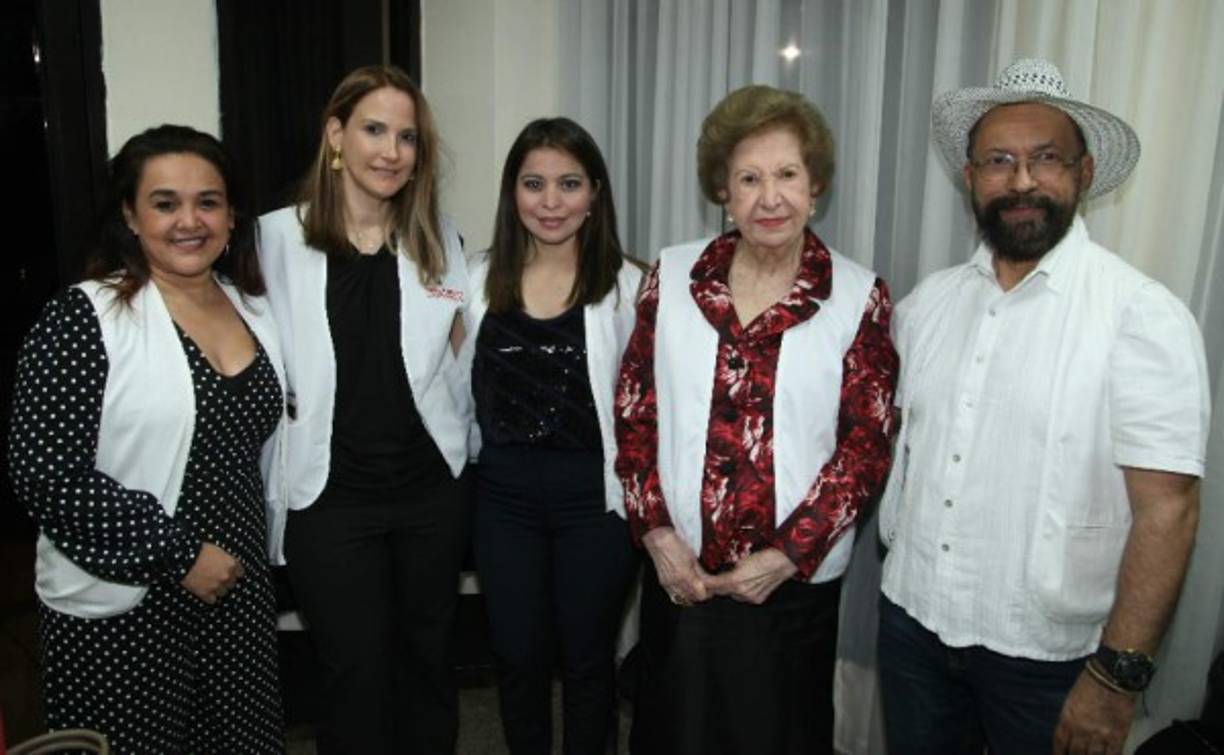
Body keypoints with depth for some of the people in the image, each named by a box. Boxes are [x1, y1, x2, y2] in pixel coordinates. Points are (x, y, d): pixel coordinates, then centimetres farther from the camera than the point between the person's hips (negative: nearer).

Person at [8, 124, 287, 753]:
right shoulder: (85, 317, -11)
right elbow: (44, 469, -17)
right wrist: (175, 553, -17)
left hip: (238, 594, 5)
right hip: (121, 608, -5)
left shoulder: (253, 310, 6)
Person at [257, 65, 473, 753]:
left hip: (433, 490, 3)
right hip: (329, 497, -2)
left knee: (430, 660, 18)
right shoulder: (277, 237, -5)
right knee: (357, 676, 9)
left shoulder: (440, 238, 4)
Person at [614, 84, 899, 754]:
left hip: (796, 581, -1)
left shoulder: (859, 297, -6)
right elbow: (634, 412, 1)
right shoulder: (672, 277, 0)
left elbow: (868, 444, -6)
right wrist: (656, 532, -7)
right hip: (678, 572, 2)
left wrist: (787, 555, -13)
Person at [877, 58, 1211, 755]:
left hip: (1047, 654, -4)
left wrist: (1117, 676, -17)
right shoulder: (928, 303, 2)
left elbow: (1166, 508, -16)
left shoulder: (1141, 315, -14)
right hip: (913, 621, 4)